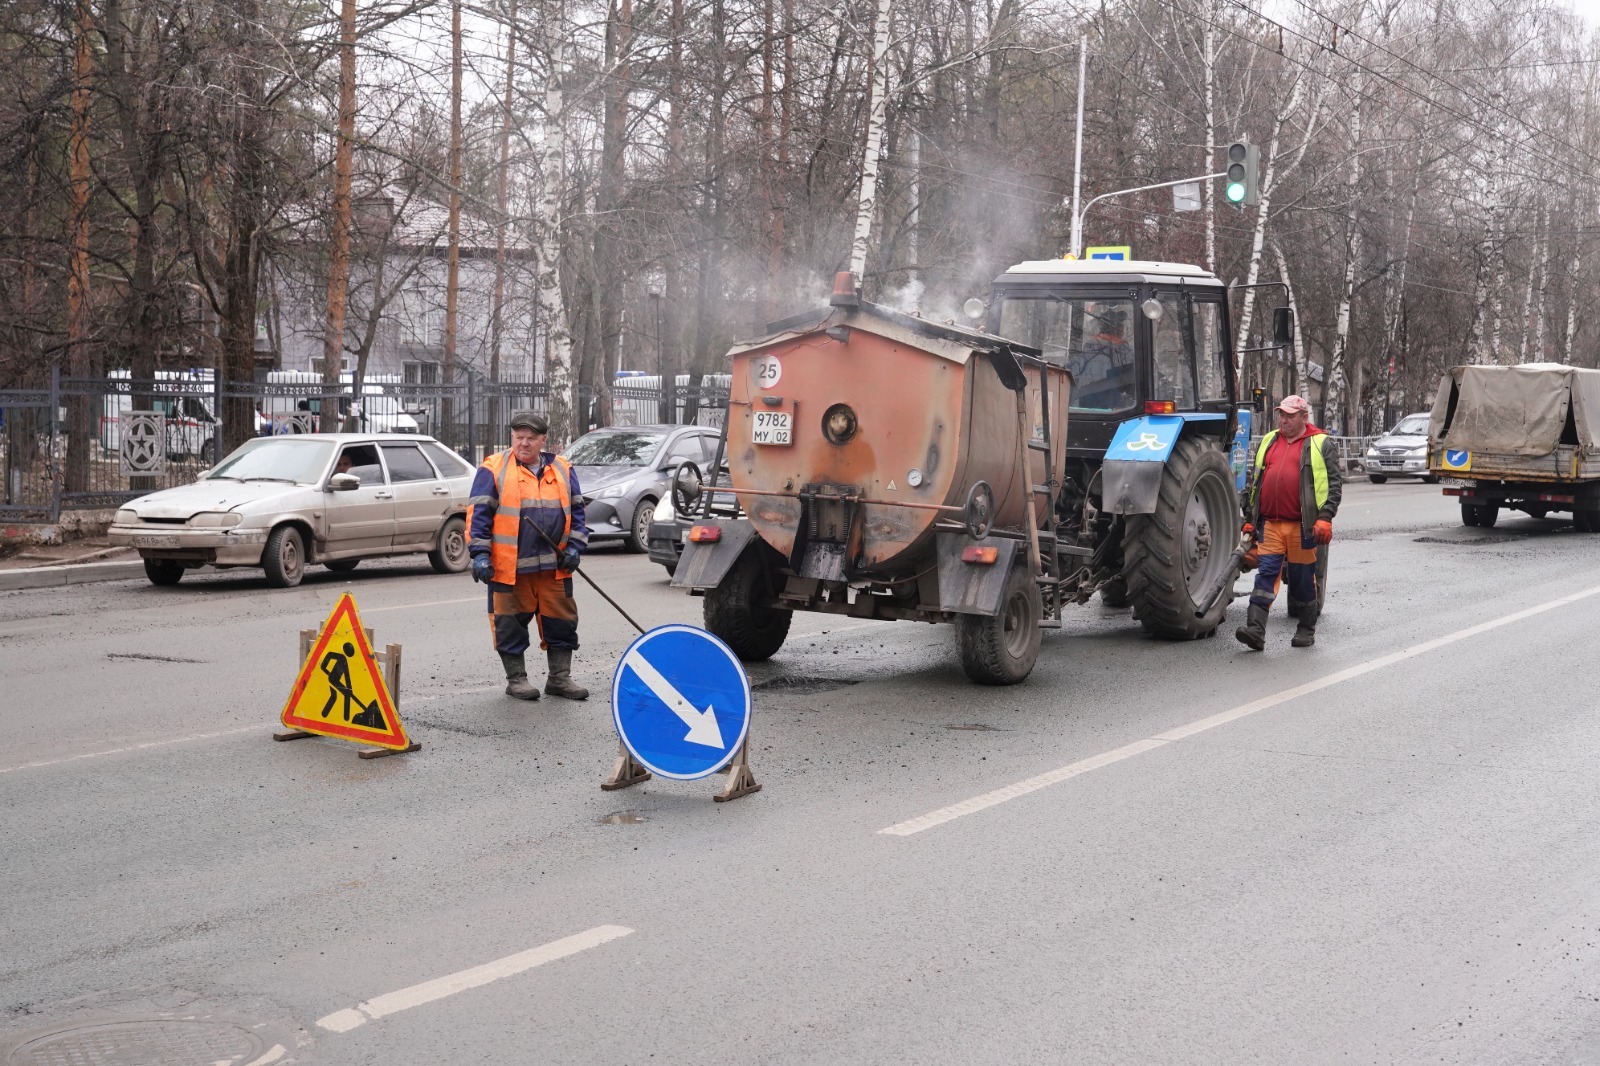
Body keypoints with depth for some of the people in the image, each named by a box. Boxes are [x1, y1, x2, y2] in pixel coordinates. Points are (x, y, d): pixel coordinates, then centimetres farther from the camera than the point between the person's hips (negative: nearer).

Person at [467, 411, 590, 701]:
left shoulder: (562, 470, 10)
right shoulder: (494, 470, -2)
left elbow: (576, 511, 15)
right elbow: (479, 514, -3)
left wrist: (574, 547, 4)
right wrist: (480, 554, -10)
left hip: (554, 566, 3)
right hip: (508, 565, -3)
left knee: (562, 621, 6)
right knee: (511, 624, 3)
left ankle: (560, 677, 16)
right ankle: (516, 679, 15)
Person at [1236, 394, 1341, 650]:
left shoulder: (1321, 445, 2)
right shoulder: (1268, 442, 16)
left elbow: (1334, 484, -3)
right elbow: (1255, 483, 22)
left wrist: (1325, 517, -14)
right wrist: (1250, 520, 19)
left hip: (1302, 526, -3)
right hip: (1270, 524, 3)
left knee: (1303, 579, 5)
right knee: (1266, 573, -6)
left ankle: (1307, 630, 20)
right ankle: (1255, 629, -13)